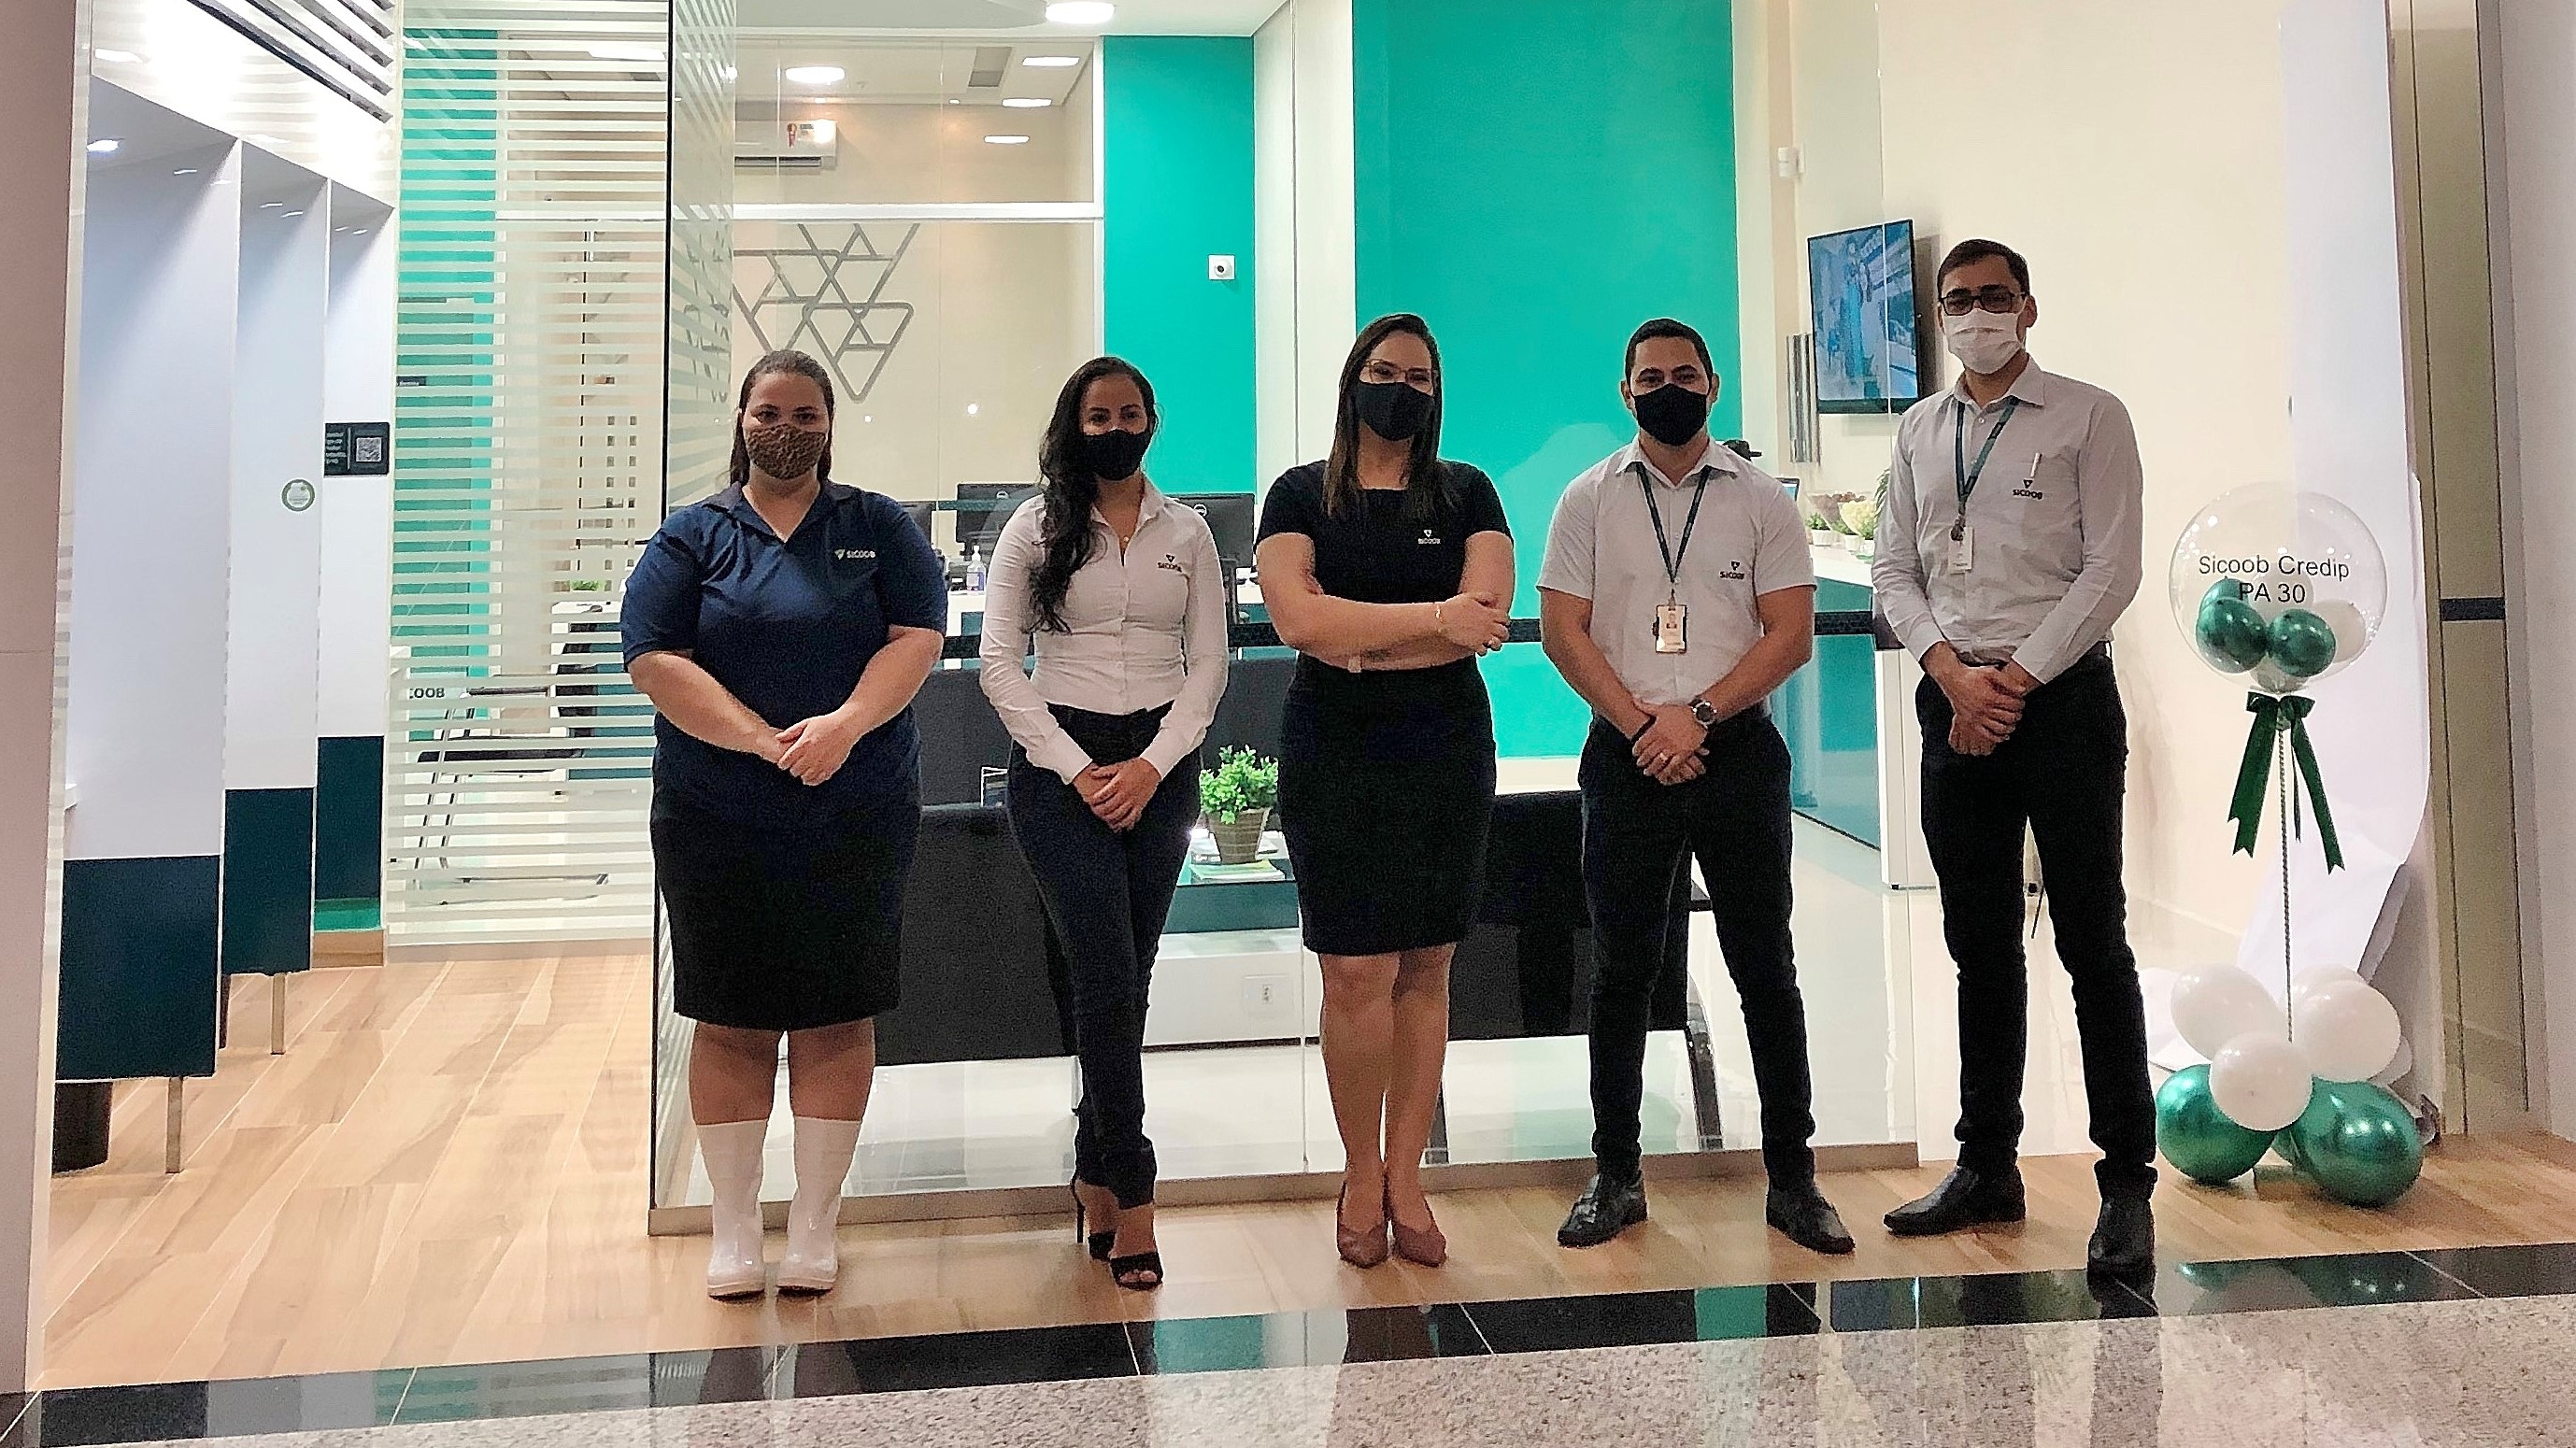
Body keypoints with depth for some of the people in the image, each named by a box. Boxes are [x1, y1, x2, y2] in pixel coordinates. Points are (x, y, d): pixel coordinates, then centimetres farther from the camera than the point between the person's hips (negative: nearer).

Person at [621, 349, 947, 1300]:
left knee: (837, 1016, 4)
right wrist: (768, 743, -17)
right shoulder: (691, 537, 6)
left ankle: (815, 1228, 15)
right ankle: (734, 1232, 17)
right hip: (717, 821, 0)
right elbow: (656, 661, -5)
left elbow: (917, 637, -2)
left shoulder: (879, 529, 8)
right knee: (732, 1021, 5)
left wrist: (846, 723, -20)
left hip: (859, 819, 0)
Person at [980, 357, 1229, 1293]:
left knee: (1125, 981, 6)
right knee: (1109, 980, -11)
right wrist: (1074, 768, -9)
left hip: (1160, 769, 3)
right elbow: (1000, 662, -1)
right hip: (1061, 766, -3)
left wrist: (1152, 766, -8)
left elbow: (1208, 664, 6)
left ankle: (1095, 1176, 20)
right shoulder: (1034, 529, 4)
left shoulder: (1187, 533, 10)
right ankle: (1132, 1197, -5)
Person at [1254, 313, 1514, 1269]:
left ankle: (1405, 1178, 15)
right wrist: (1433, 619, -12)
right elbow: (1295, 617, -12)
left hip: (1445, 750, 2)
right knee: (1358, 973, -4)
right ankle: (1361, 1174, 13)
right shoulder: (1301, 495, 5)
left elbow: (1485, 618, -6)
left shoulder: (1466, 494, 9)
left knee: (1425, 971, 4)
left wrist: (1359, 641, -11)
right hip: (1333, 755, -1)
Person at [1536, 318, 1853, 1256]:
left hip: (1736, 750, 0)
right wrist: (1639, 724, -11)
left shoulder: (1761, 500, 6)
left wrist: (1698, 715, -13)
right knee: (1623, 968, 6)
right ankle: (1616, 1177, 16)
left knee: (1765, 967, 3)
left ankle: (1792, 1180, 13)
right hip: (1627, 756, 1)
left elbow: (1791, 633, -1)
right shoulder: (1590, 499, 7)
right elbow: (1562, 629, 0)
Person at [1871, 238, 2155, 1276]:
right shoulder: (1919, 433, 14)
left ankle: (2127, 1187, 5)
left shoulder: (2088, 419, 0)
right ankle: (1988, 1168, 20)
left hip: (2063, 697, -4)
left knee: (2093, 945, -3)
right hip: (1955, 703, 5)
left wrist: (2017, 679, -13)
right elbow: (1893, 571, 9)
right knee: (1981, 947, 10)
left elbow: (2111, 570, -7)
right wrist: (1953, 673, -6)